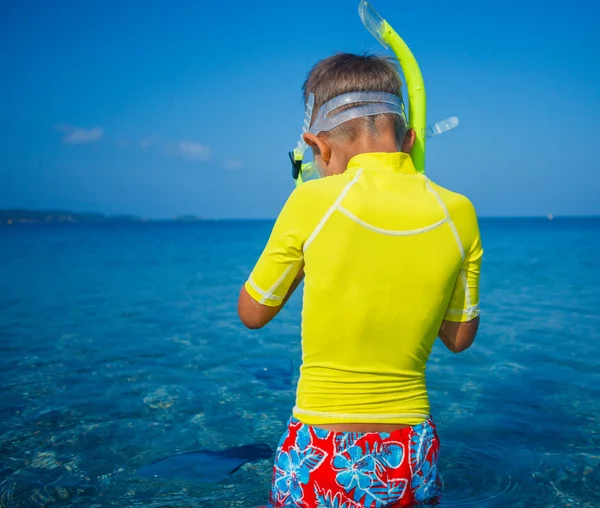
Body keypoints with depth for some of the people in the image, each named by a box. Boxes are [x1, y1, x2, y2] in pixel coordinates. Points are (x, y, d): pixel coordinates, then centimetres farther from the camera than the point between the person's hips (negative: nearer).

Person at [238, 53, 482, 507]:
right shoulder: (458, 214, -6)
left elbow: (252, 314, 0)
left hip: (321, 461, -3)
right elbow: (459, 338, 8)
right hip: (413, 461, 3)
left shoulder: (312, 203, -15)